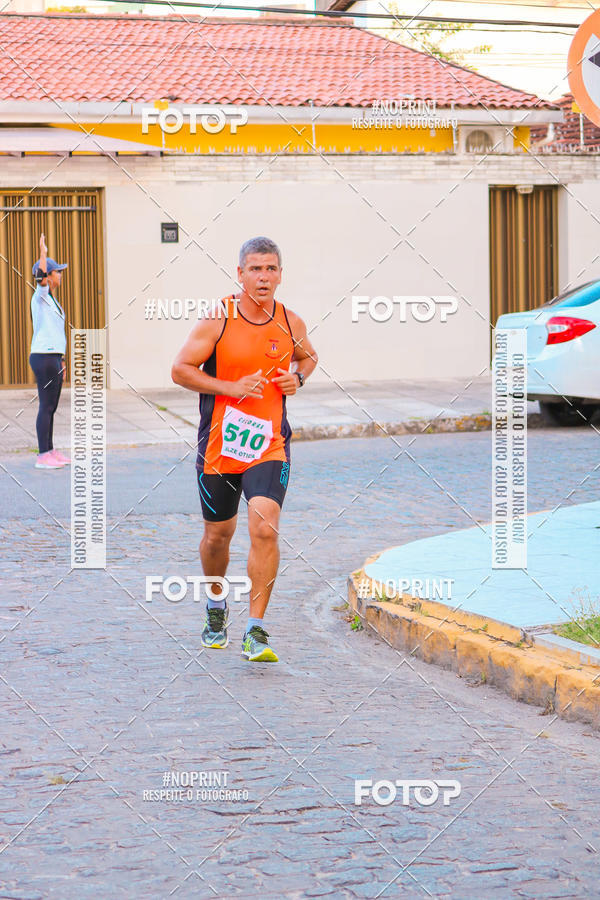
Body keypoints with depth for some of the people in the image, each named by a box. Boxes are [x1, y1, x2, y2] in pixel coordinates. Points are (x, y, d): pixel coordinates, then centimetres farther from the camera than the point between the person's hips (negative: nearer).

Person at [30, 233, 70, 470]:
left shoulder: (52, 300, 18)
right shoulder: (40, 297, -7)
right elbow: (41, 276, -30)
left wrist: (60, 360, 24)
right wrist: (43, 253, -33)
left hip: (53, 357, 9)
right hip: (43, 357, -9)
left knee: (52, 407, 12)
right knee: (46, 406, -8)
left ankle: (50, 451, 18)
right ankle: (43, 456, -7)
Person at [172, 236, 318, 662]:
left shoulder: (291, 323, 1)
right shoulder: (217, 320, -8)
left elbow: (309, 356, 22)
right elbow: (180, 370, -5)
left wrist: (297, 377, 0)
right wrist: (231, 387, -16)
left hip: (270, 443, 1)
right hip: (219, 443, 0)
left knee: (265, 529, -17)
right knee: (218, 533, 13)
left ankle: (256, 630, -12)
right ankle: (216, 602, 43)